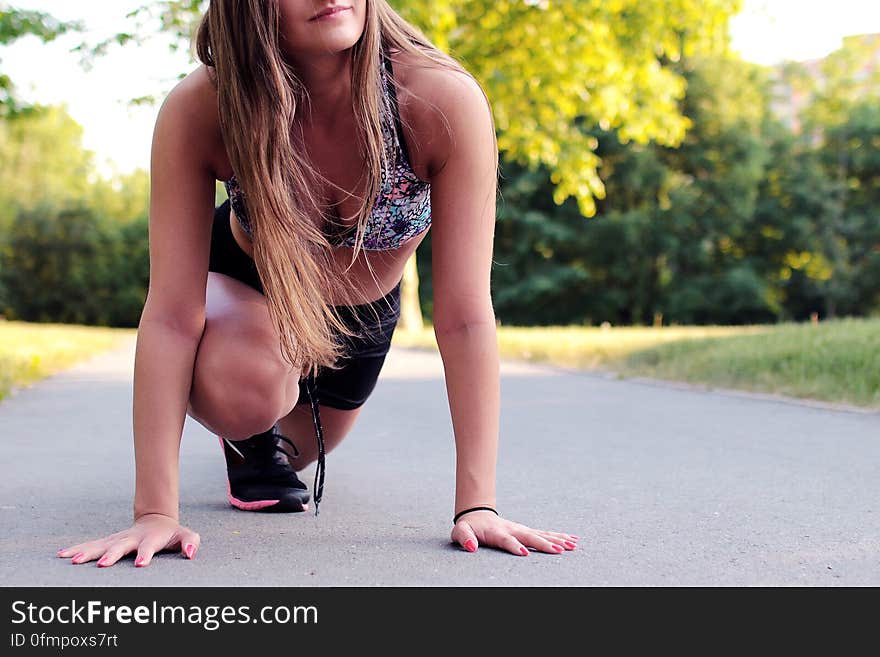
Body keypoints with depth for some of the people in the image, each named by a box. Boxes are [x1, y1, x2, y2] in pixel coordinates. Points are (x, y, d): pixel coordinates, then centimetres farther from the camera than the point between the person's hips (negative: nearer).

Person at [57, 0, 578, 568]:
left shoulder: (445, 100, -38)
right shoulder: (198, 111, -37)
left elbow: (465, 319, -35)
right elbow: (173, 316, -36)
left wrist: (477, 504, -38)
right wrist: (155, 512, -40)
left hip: (364, 312, 2)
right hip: (241, 286, -2)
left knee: (291, 451, 23)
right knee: (246, 391, -36)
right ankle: (248, 436, 4)